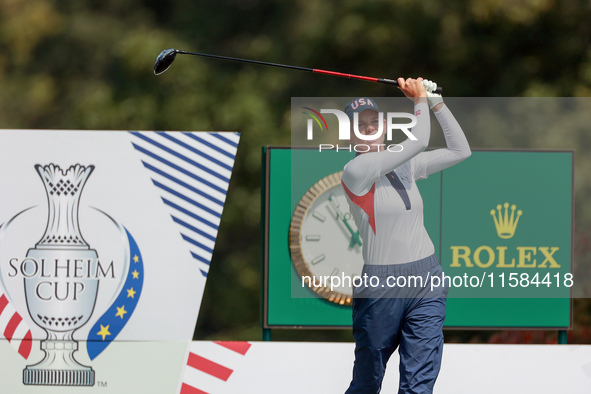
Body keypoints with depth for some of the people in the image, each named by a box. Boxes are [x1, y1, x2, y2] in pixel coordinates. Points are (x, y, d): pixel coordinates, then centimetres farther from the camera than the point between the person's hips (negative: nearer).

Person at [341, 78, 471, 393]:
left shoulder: (405, 165, 10)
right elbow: (419, 140, -15)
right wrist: (420, 98, 0)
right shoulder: (356, 170, -10)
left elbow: (460, 150, 13)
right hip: (382, 285, -5)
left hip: (427, 282, 5)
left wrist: (435, 101, 9)